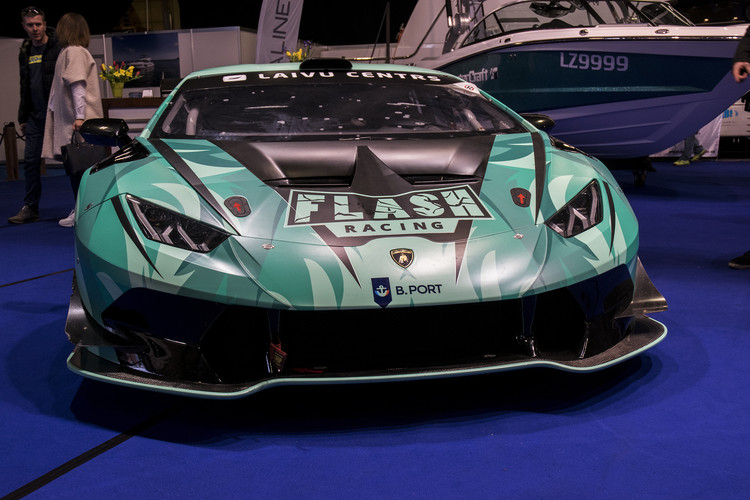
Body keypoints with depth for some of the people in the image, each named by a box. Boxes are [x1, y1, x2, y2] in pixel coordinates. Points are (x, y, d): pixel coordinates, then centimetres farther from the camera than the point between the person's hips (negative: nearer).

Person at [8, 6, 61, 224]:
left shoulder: (58, 48, -6)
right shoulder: (25, 52, 15)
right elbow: (24, 87, 21)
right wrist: (22, 118, 19)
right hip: (35, 116, 6)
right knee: (31, 161, 3)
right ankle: (30, 208, 9)